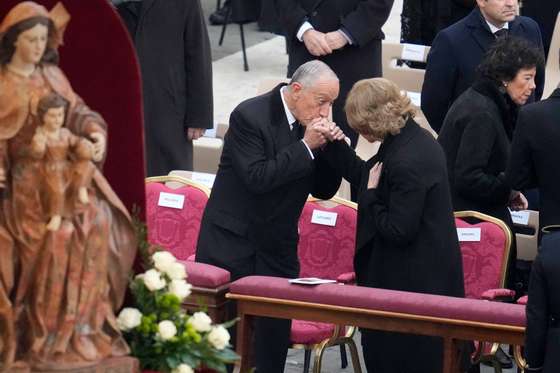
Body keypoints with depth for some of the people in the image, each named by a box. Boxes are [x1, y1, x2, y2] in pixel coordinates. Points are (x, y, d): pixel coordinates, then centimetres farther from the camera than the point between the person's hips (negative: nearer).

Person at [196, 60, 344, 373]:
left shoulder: (314, 125, 3)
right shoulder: (250, 116, -15)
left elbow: (324, 191, 7)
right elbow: (257, 178, -24)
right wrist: (306, 146, -23)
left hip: (277, 250, 5)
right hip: (232, 244, -5)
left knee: (276, 334, 3)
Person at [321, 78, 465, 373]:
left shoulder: (407, 162, -27)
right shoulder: (411, 137, 3)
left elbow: (397, 231, -23)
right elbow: (364, 174, 17)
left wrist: (371, 194, -12)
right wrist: (333, 144, 8)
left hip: (416, 280, -10)